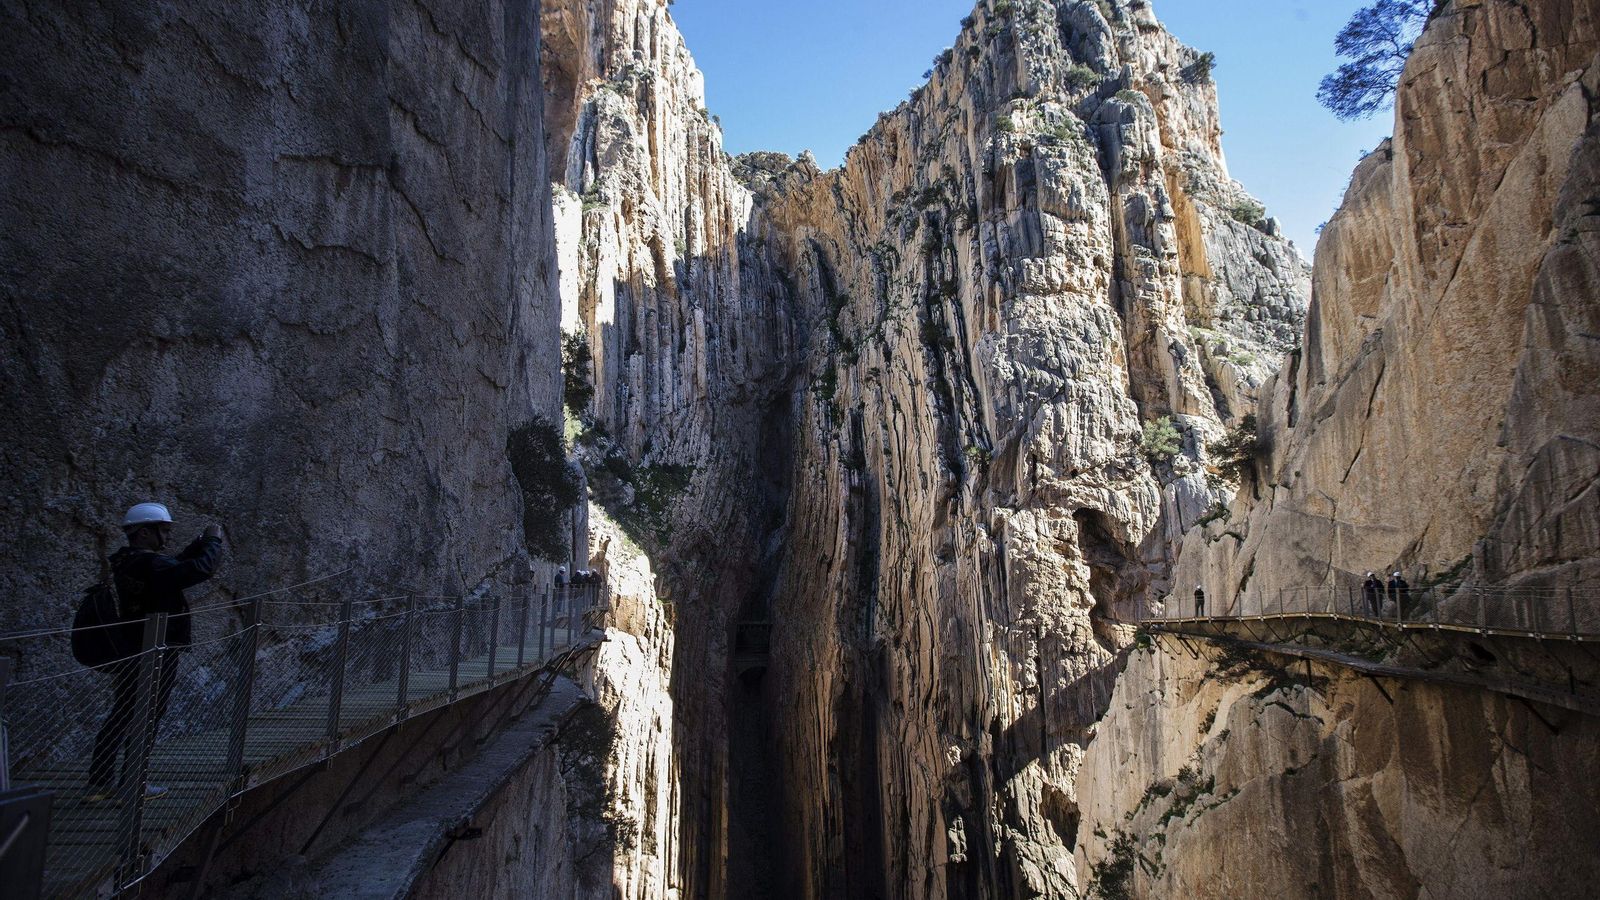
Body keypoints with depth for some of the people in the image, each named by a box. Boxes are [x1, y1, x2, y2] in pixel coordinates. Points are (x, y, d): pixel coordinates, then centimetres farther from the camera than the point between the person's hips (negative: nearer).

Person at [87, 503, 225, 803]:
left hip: (126, 654, 9)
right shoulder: (151, 565, -22)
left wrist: (200, 542, 10)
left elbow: (176, 565, 18)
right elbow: (202, 568, -30)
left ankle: (98, 784, 20)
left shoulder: (125, 562, 8)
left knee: (120, 716, 15)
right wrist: (213, 541, -14)